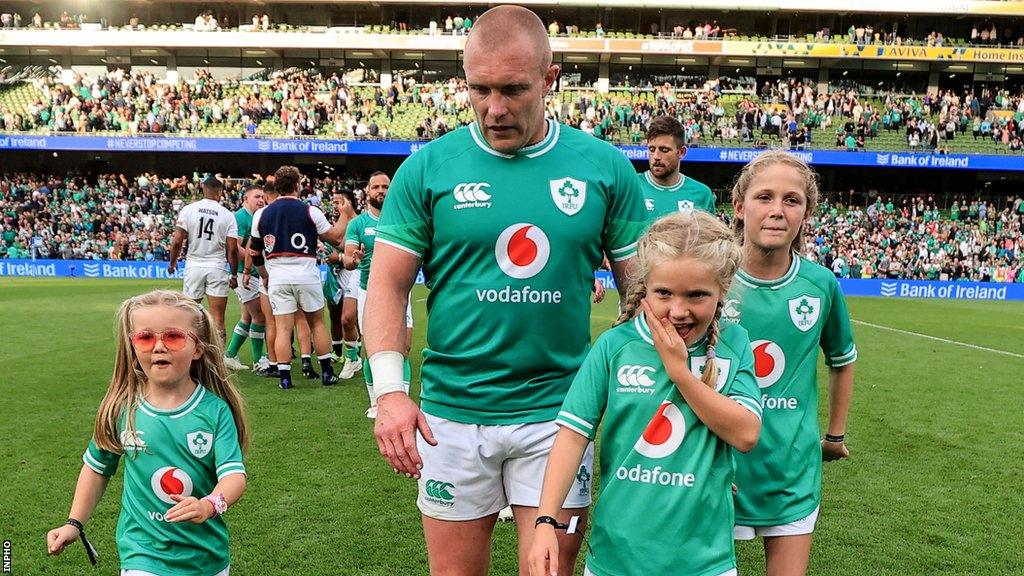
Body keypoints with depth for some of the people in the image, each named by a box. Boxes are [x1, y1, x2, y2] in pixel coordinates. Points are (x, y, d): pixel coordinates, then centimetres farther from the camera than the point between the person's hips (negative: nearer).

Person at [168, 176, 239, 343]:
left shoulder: (188, 210, 0)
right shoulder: (227, 215, -2)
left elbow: (177, 241, -3)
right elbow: (232, 249, -4)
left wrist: (173, 261, 14)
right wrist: (234, 274, 7)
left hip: (194, 266, 1)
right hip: (217, 267, -1)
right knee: (218, 316, 1)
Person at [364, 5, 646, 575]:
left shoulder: (605, 166, -1)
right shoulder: (428, 167, -4)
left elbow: (640, 282, 5)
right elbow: (388, 284, -2)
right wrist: (390, 390, -14)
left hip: (558, 410, 0)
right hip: (452, 412, 0)